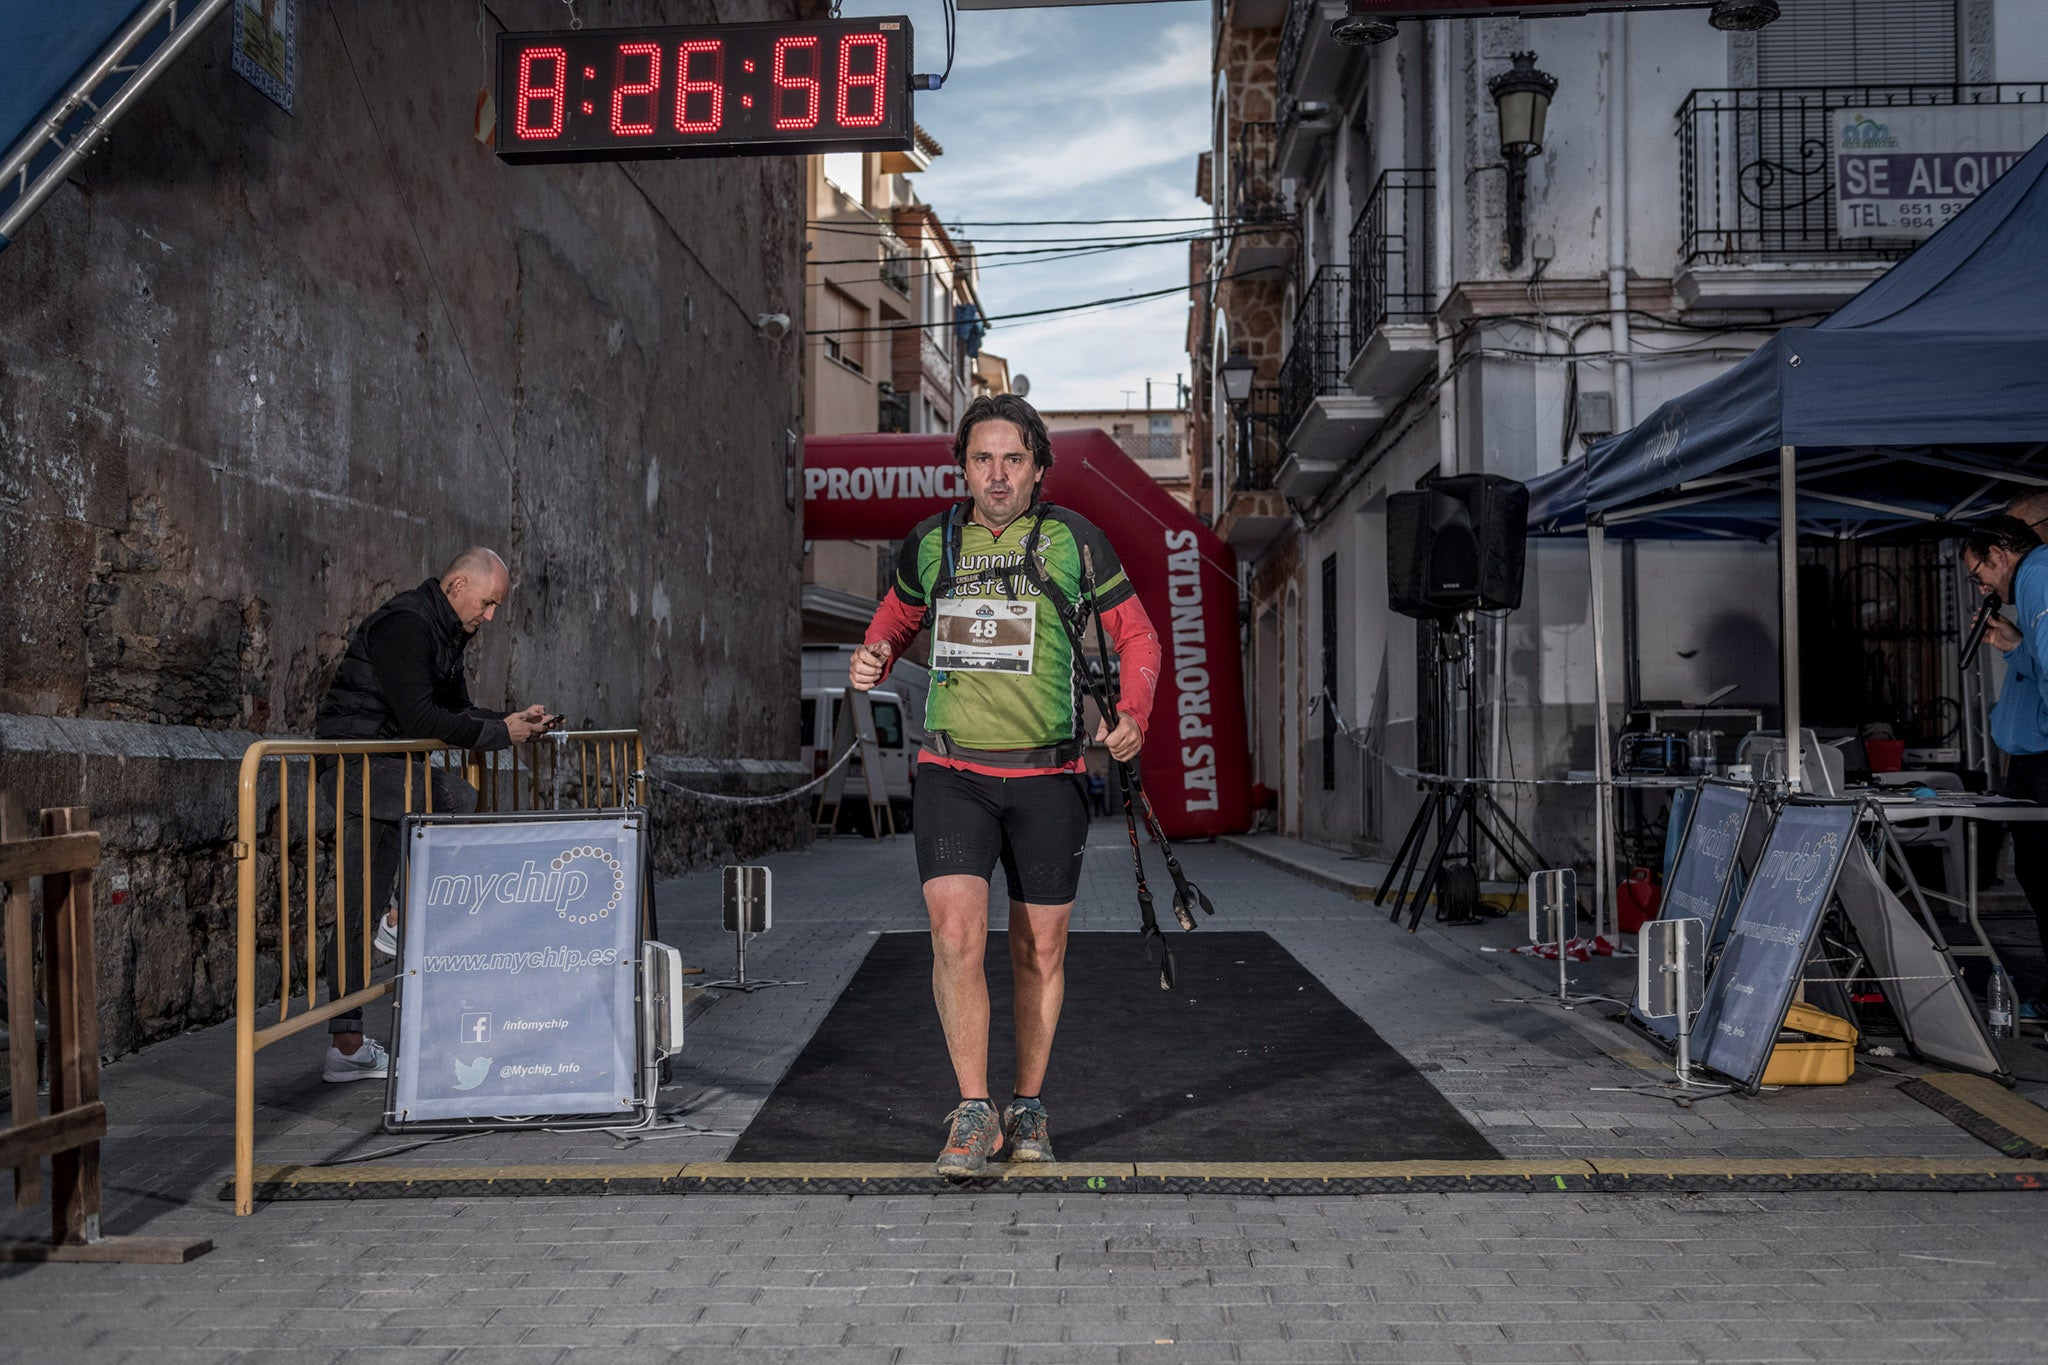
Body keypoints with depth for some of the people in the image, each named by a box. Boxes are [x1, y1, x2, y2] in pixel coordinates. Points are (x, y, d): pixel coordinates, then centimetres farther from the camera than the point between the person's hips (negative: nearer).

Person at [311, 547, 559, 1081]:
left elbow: (456, 710, 18)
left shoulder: (447, 634, 14)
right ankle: (400, 919, -13)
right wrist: (500, 733, -20)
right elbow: (421, 720, -25)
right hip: (352, 763, -11)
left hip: (382, 770, 11)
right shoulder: (404, 625, -17)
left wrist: (514, 719, 3)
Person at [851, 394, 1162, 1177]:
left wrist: (1133, 716, -14)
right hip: (952, 774, 1)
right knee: (956, 937, -16)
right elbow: (898, 616, 22)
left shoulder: (1072, 542, -3)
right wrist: (872, 660, -1)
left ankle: (1029, 1110, 26)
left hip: (1048, 778, 0)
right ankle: (973, 1114, -3)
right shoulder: (931, 544, 3)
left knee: (1040, 952, 9)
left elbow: (1137, 637, 5)